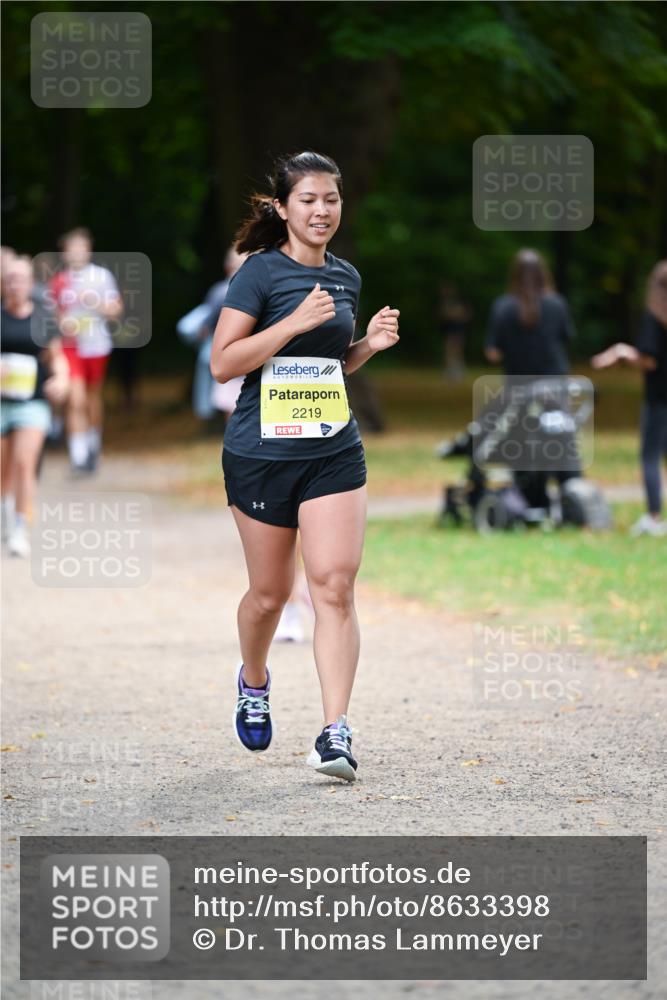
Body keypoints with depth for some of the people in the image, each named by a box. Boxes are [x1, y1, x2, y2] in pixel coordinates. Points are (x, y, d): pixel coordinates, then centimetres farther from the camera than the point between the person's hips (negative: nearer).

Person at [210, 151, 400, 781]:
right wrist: (294, 322, -21)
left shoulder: (346, 278, 11)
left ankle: (335, 734, -13)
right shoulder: (261, 272, -7)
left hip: (334, 452, 3)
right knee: (270, 592, 9)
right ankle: (253, 682, 40)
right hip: (261, 452, -3)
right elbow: (222, 363, -13)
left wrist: (371, 344, 4)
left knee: (335, 587, -11)